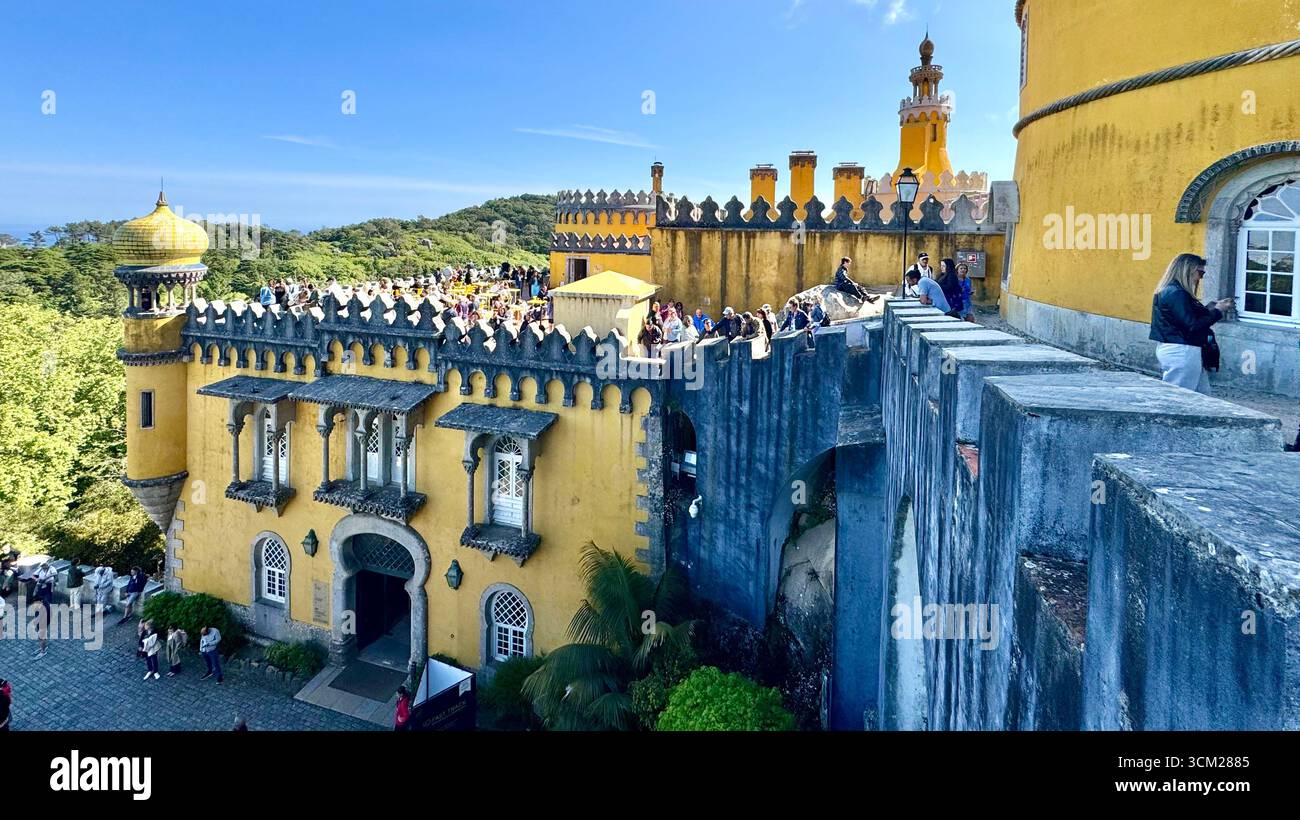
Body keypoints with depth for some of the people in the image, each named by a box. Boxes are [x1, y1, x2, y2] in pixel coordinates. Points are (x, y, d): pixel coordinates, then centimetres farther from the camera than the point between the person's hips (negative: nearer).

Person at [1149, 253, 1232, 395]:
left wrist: (1213, 307, 10)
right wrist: (1217, 311, -9)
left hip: (1175, 350, 11)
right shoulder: (1176, 294, -18)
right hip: (1180, 352, -11)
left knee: (1202, 397, 14)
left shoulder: (1169, 291, 13)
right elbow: (1192, 325, -20)